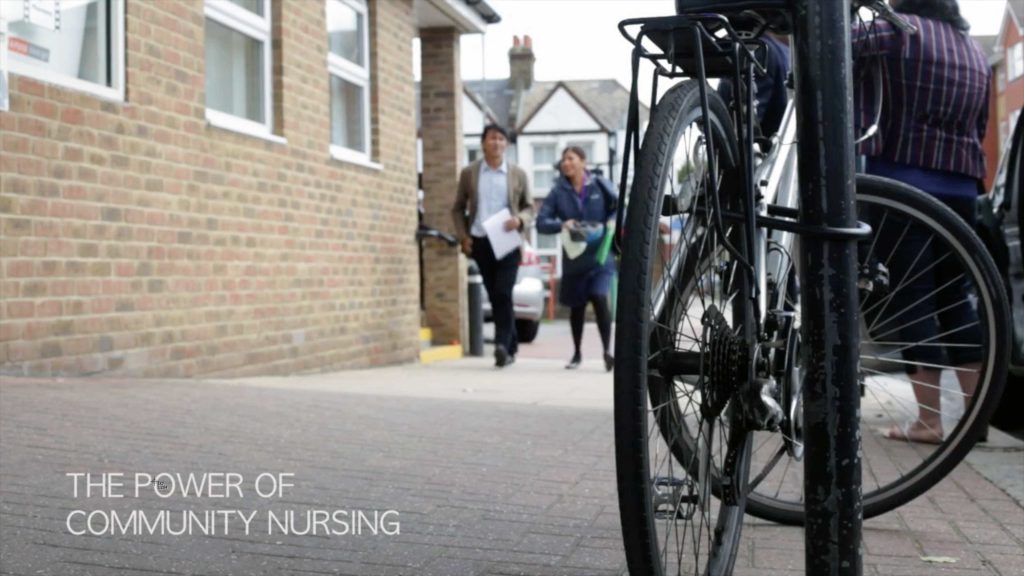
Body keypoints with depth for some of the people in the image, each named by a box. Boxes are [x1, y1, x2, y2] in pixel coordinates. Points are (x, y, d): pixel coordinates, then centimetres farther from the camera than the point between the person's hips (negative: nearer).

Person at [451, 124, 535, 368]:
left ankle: (502, 344, -12)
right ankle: (511, 346, 17)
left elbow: (529, 207, 10)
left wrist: (520, 220, -12)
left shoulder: (518, 174, 6)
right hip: (480, 242, 2)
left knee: (503, 293, -14)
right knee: (494, 296, 6)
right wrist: (463, 236, 0)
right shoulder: (469, 173, 7)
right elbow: (458, 209, 12)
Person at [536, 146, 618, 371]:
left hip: (600, 255, -2)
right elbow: (541, 222, -3)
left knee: (599, 298, -18)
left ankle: (607, 351, -9)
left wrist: (606, 226, -18)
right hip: (573, 257, 2)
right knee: (576, 306, 12)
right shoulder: (558, 191, 1)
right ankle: (577, 354, 29)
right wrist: (561, 224, -22)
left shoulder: (600, 185, -1)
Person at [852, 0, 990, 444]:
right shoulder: (975, 52, 20)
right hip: (960, 186, 7)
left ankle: (929, 420, -8)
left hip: (902, 179, -6)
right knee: (955, 296, 11)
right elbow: (980, 128, 23)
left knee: (913, 296, -6)